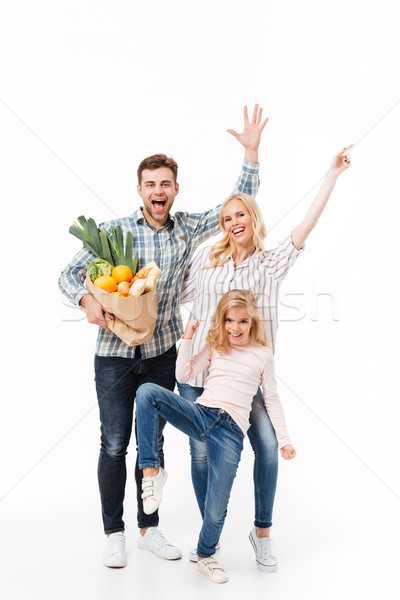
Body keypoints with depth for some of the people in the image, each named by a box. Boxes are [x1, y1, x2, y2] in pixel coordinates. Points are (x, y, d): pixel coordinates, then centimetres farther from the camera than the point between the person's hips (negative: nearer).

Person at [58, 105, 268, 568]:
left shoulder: (188, 229, 2)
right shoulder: (114, 230, -6)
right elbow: (68, 275, -3)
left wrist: (250, 152, -5)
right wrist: (87, 300, -24)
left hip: (162, 354, 3)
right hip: (115, 354, -2)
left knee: (152, 443, 12)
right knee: (114, 444, 4)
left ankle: (148, 529, 28)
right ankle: (113, 533, 21)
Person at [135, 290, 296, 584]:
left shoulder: (263, 355, 11)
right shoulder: (214, 348, 15)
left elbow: (272, 400, 15)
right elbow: (184, 375, 5)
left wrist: (284, 439, 11)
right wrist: (187, 338, 0)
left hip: (231, 432, -2)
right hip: (201, 414, 2)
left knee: (216, 511, -5)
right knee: (147, 392, -25)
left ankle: (205, 556, 28)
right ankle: (151, 470, -18)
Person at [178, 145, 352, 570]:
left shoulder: (272, 263, 5)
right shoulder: (206, 259, 8)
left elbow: (308, 224, -1)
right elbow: (175, 295, 16)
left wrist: (333, 174, -2)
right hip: (199, 370, 1)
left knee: (267, 445, -8)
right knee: (201, 452, 3)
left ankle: (262, 532, 17)